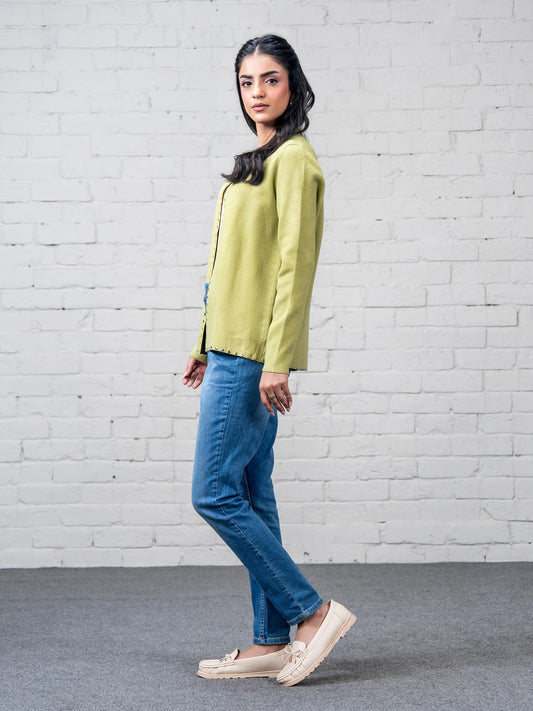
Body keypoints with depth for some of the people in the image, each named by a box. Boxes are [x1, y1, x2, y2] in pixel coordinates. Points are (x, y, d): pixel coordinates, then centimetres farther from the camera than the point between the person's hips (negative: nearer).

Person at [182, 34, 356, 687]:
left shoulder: (293, 159, -10)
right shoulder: (255, 162, 19)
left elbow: (294, 265, -17)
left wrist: (277, 362, -21)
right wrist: (204, 346, 21)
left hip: (255, 354, -10)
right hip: (232, 350, 10)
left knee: (215, 493, -9)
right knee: (250, 497, 9)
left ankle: (313, 611, 0)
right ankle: (272, 643, 15)